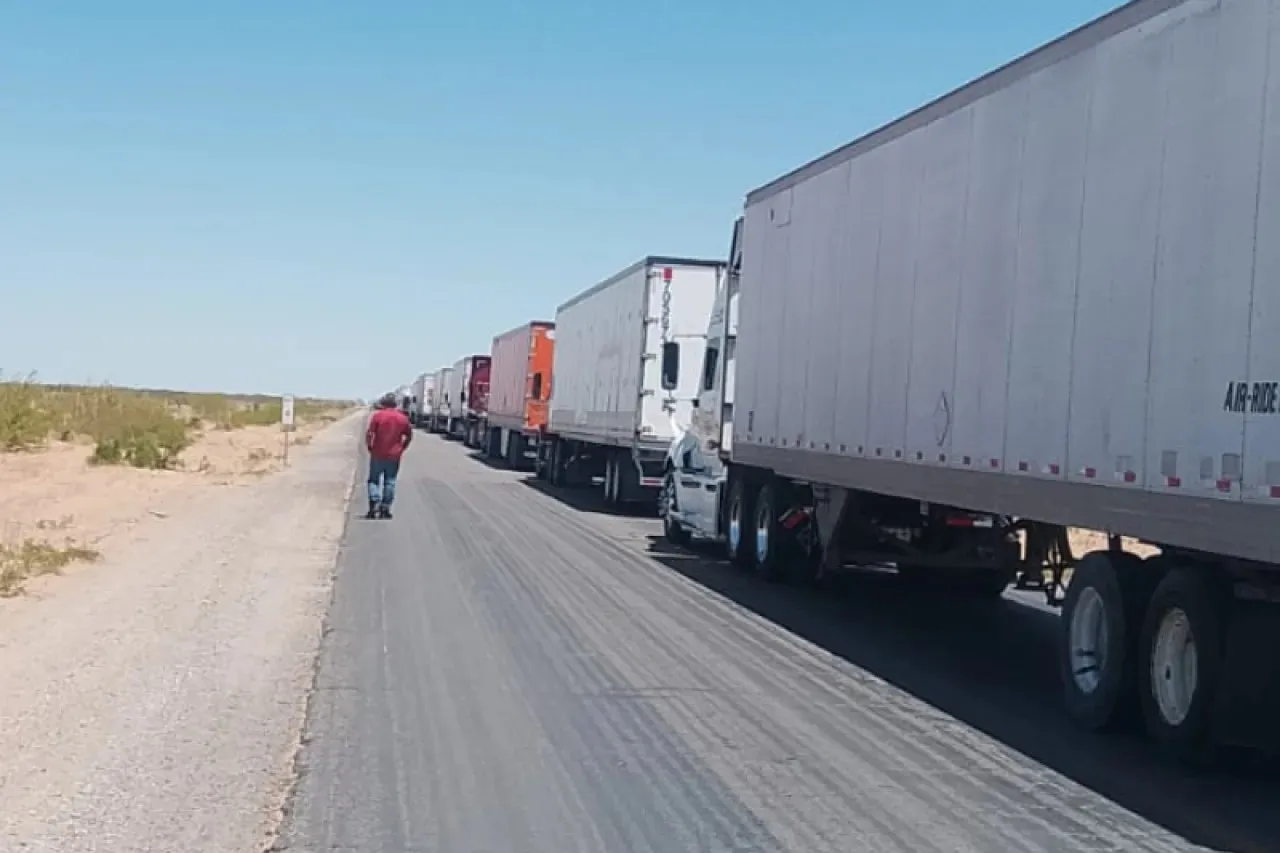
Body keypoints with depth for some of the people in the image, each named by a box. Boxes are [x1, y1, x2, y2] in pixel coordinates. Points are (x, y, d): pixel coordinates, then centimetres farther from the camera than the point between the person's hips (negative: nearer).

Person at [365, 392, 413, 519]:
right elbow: (409, 436, 7)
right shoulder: (402, 418, 3)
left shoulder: (377, 415, -7)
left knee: (374, 480, 9)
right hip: (394, 456, 2)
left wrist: (369, 447, 1)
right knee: (390, 482, 9)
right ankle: (385, 509, 8)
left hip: (378, 454, -2)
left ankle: (374, 506, -5)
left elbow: (369, 434, -13)